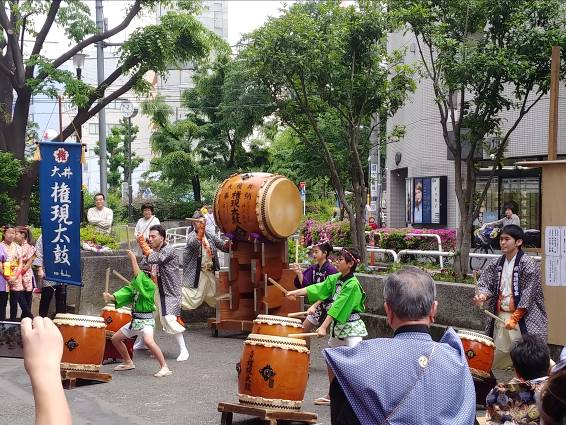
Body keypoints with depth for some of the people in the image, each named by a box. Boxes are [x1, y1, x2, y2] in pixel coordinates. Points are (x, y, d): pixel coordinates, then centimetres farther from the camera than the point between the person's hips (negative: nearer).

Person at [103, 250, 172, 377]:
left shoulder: (149, 285, -15)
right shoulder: (134, 285, 9)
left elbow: (138, 275, -28)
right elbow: (125, 293, -2)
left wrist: (133, 258, -21)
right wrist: (111, 297, -20)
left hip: (145, 320, -9)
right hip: (134, 320, 9)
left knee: (148, 341, -35)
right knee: (115, 338, 19)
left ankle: (164, 367, -28)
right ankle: (128, 363, 34)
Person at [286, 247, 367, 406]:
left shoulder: (352, 284, -19)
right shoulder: (335, 279, 7)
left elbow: (338, 307, -25)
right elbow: (318, 288, 0)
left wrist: (323, 327, -29)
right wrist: (296, 292, -11)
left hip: (351, 328, -9)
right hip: (337, 326, 9)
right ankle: (332, 395, 32)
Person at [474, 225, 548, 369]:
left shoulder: (528, 264, -9)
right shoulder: (497, 264, 10)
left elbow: (527, 296, -12)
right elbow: (486, 283, 10)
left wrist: (514, 319, -15)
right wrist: (483, 295, -14)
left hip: (522, 317, -6)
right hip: (499, 315, 6)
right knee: (496, 359, 10)